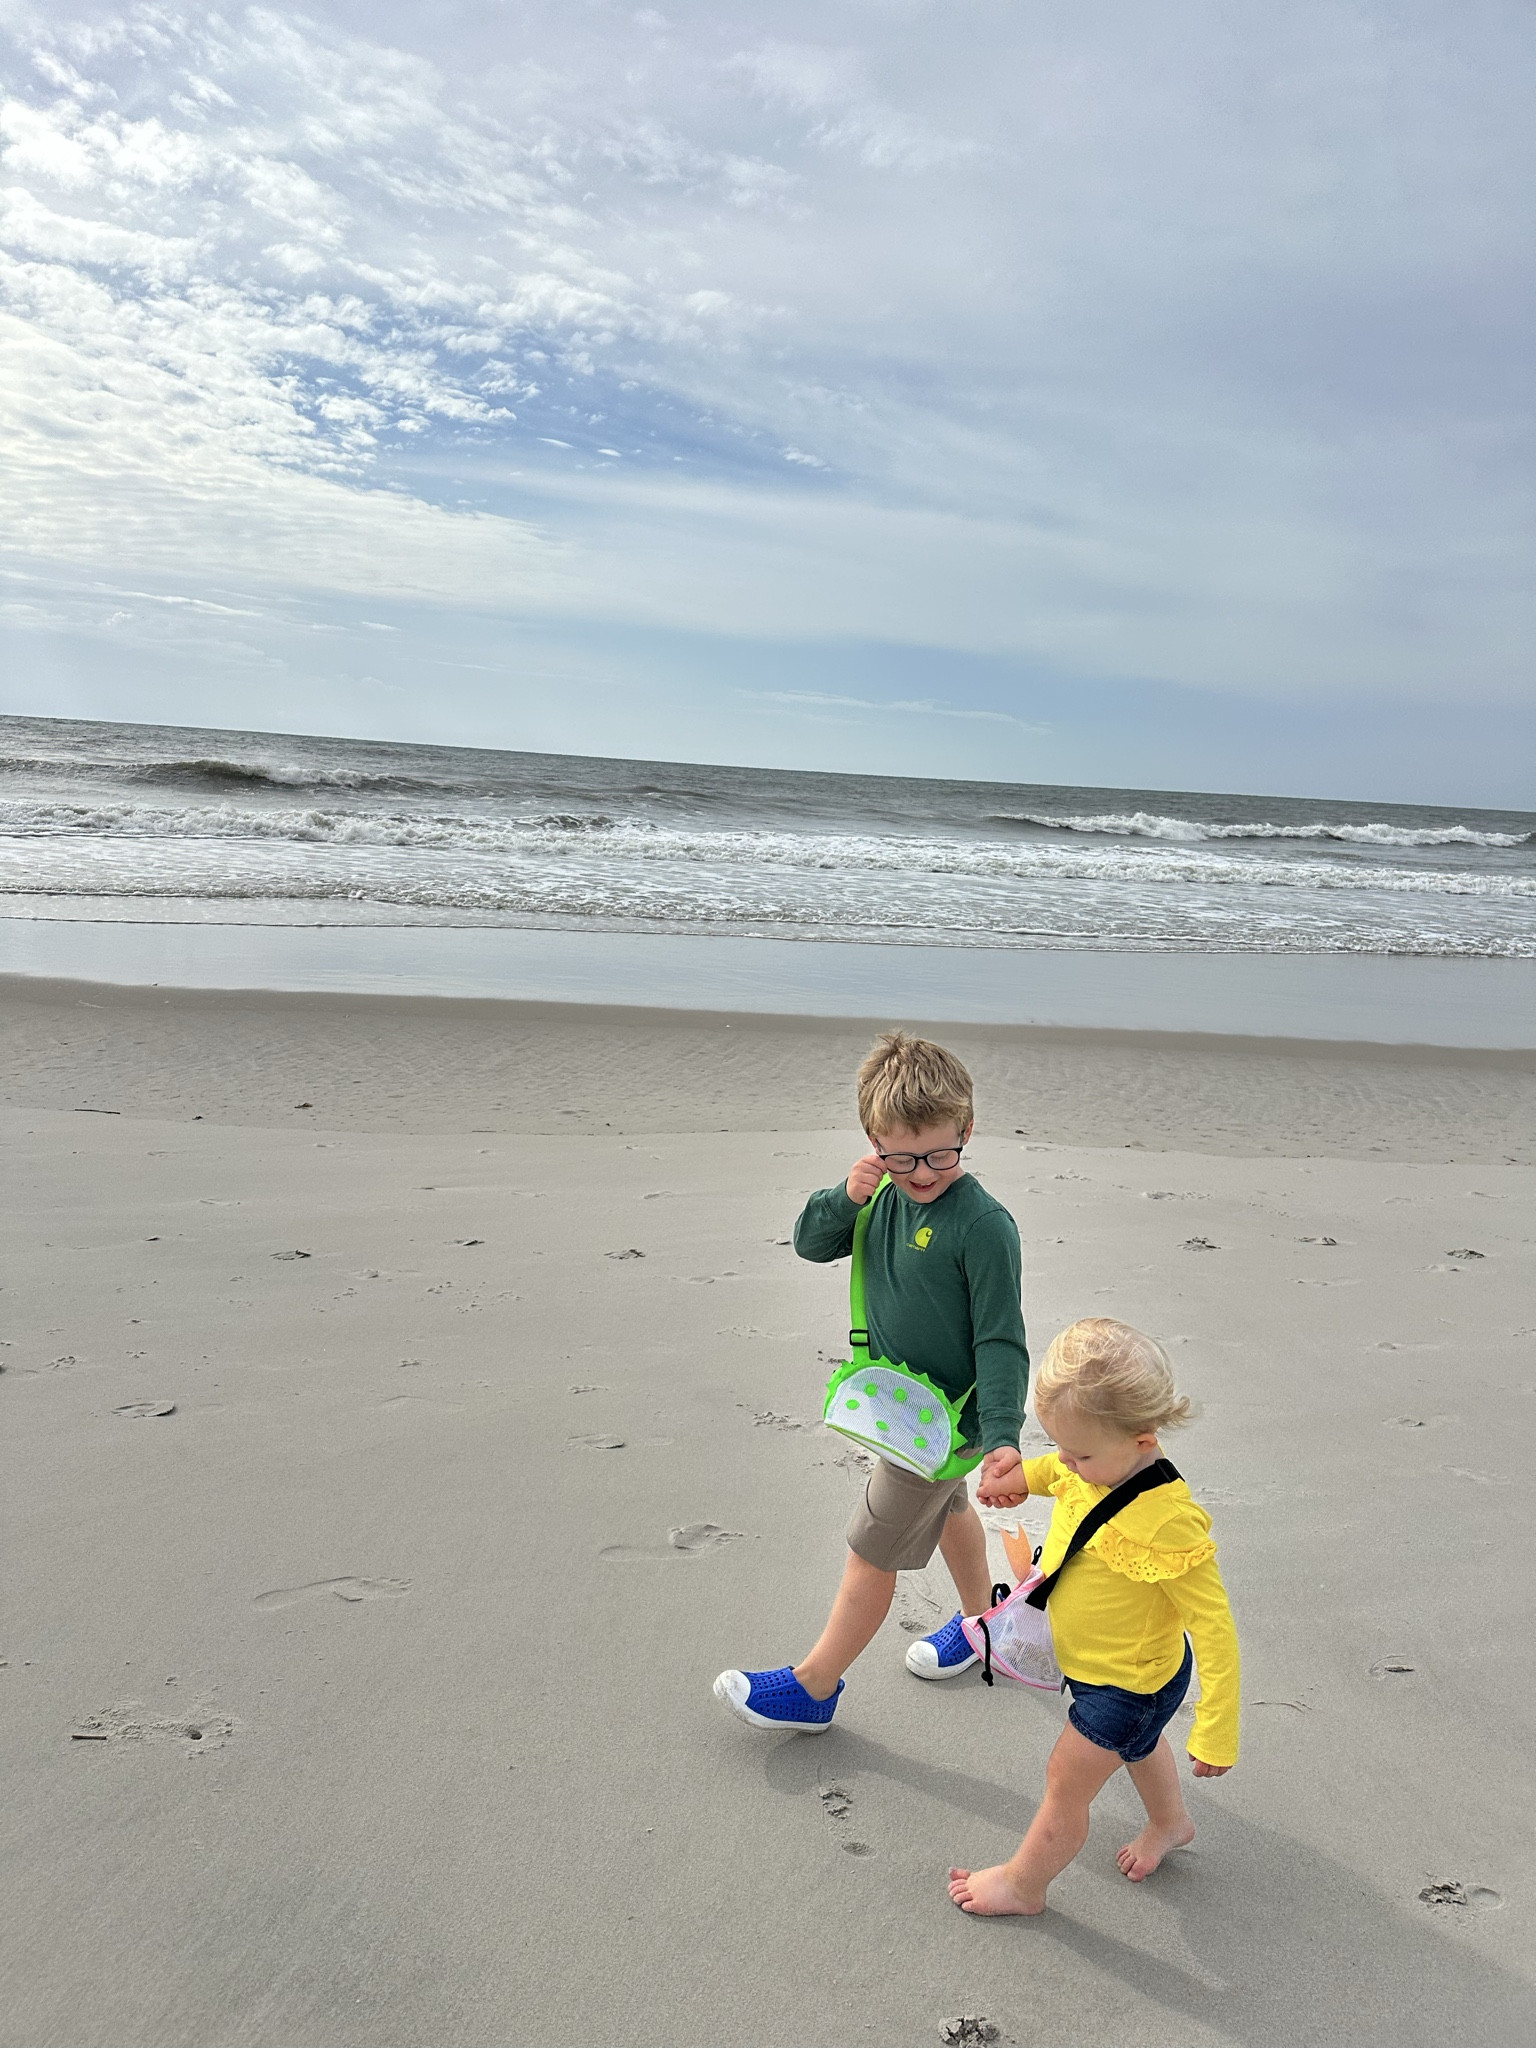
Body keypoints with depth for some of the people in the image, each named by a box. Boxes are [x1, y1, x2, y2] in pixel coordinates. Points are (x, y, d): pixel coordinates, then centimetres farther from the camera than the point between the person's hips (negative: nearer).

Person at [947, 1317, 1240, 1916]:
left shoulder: (1167, 1524, -41)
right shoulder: (1101, 1460, -19)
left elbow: (1214, 1629, -34)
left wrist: (1216, 1732, -30)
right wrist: (1025, 1475, -1)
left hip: (1125, 1686, -8)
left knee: (1065, 1787, 13)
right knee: (1136, 1745, 35)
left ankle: (1022, 1883, 39)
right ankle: (1170, 1823, 64)